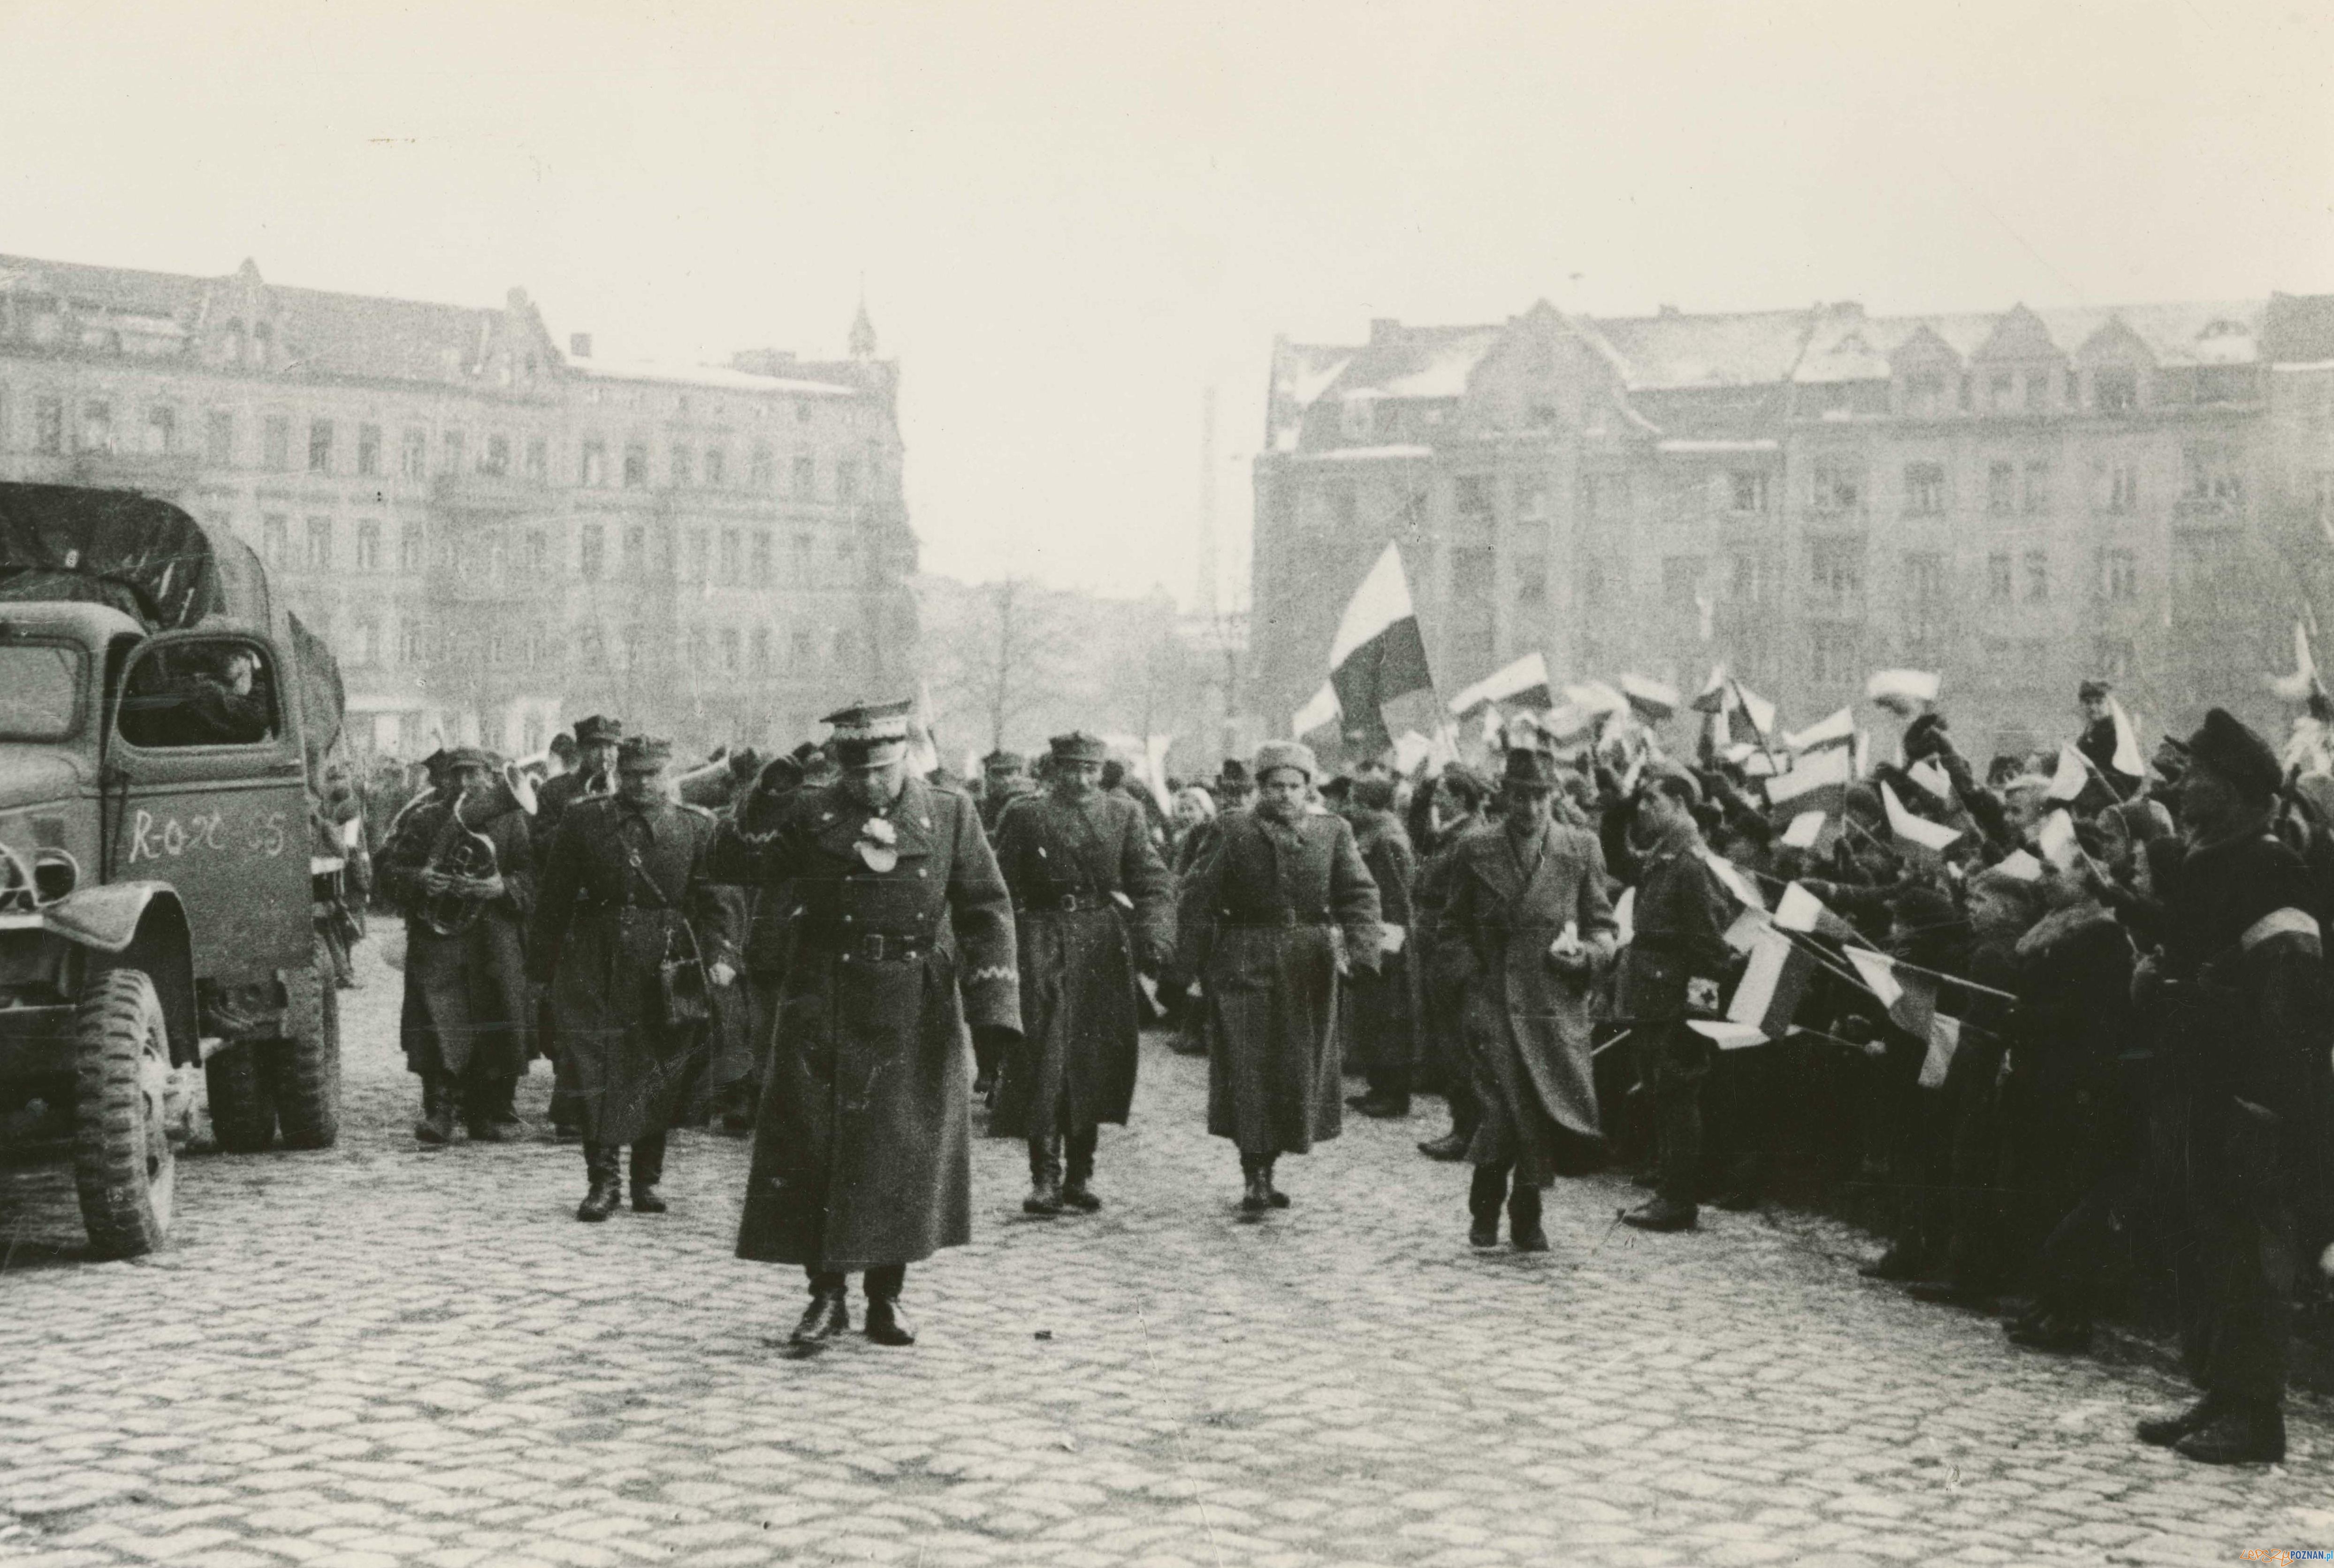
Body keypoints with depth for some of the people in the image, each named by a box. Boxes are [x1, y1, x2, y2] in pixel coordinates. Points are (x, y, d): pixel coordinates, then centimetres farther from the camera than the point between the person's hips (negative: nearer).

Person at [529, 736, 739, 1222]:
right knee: (596, 1072, -4)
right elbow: (554, 899, 6)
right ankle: (603, 1179, 3)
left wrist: (721, 956, -12)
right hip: (596, 967, 0)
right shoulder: (583, 821, 4)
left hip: (666, 966, 0)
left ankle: (648, 1178, 18)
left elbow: (715, 902, 2)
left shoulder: (696, 827, 3)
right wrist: (545, 963, 3)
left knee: (659, 1076, 6)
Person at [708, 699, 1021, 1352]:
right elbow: (734, 865, 0)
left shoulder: (951, 815, 4)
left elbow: (988, 910, 3)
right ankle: (826, 1294, 8)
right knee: (812, 1146, -2)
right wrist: (764, 803, -16)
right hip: (824, 1010, 0)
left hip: (917, 1015, 1)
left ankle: (886, 1296, 17)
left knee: (904, 1151, 4)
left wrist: (994, 1006, -6)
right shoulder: (809, 815, 3)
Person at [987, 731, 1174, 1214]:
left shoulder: (1125, 815, 7)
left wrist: (1154, 939, -16)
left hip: (1105, 949, 3)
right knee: (1042, 1061, -9)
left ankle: (1080, 1174, 17)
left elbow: (1153, 884, 1)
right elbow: (1003, 891, 2)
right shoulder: (1024, 816, 2)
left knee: (1096, 1064, 6)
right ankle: (1045, 1178, -6)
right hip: (1042, 944, -3)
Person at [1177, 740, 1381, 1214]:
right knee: (1249, 1068, -8)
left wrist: (1355, 949, -11)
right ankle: (1255, 1178, -6)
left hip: (1309, 970, 3)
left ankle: (1268, 1166, 21)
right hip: (1245, 964, -3)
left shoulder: (1332, 832, 7)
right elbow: (1199, 898, 0)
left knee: (1299, 1070, 7)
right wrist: (1196, 962, -5)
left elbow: (1360, 895, 3)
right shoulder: (1232, 831, 1)